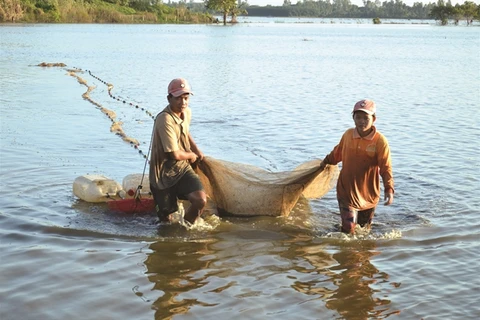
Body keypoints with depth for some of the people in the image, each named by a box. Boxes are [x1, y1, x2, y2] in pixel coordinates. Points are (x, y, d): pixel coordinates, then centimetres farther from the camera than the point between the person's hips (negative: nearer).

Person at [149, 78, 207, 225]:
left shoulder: (187, 112, 1)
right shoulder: (165, 120, -26)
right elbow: (175, 154, -26)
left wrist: (196, 150, 17)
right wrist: (191, 155, -7)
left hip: (183, 168, 6)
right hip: (164, 173, -6)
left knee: (200, 201, -16)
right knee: (166, 217, 5)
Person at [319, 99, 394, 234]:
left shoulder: (380, 141, -15)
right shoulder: (348, 135, -6)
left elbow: (386, 168, -15)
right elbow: (337, 152, 16)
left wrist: (389, 189, -27)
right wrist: (326, 161, 32)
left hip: (369, 195, -1)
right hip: (346, 192, 1)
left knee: (364, 228, 18)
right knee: (348, 229, -7)